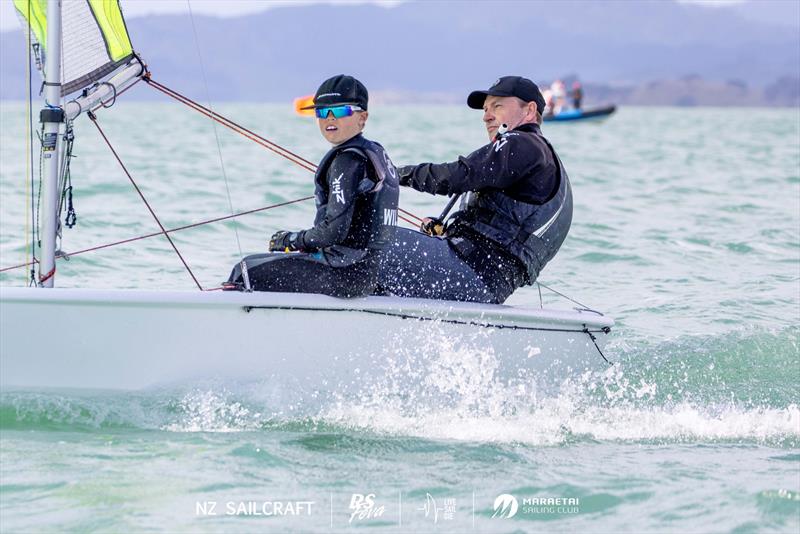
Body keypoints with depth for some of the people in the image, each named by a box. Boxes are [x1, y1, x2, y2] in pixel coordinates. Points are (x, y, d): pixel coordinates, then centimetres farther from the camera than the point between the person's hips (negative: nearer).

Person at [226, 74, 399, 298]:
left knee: (247, 271, -1)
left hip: (345, 273, -10)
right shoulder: (376, 152, 13)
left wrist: (291, 240, -6)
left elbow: (334, 230, -23)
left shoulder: (347, 160, -17)